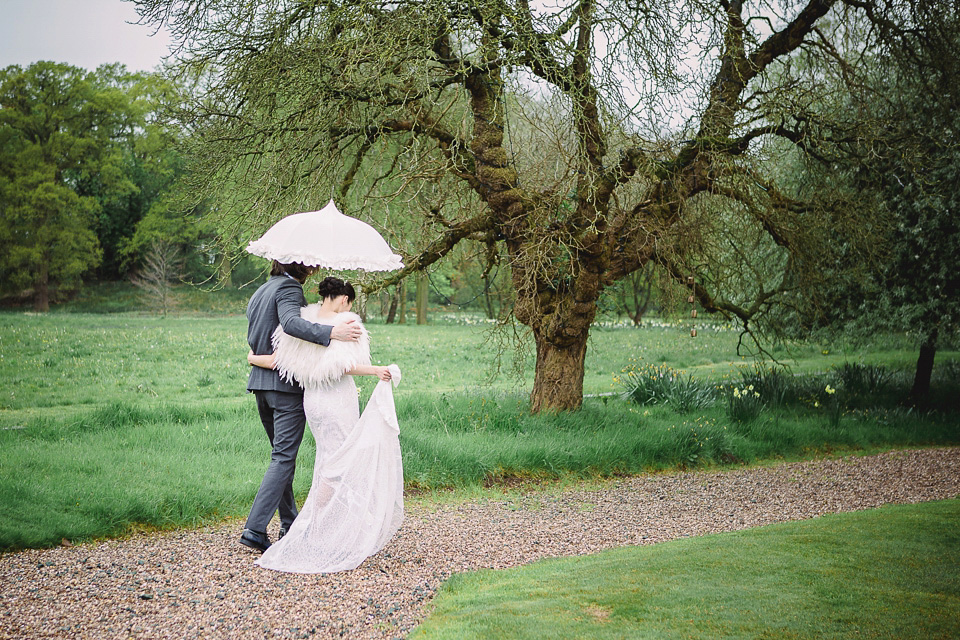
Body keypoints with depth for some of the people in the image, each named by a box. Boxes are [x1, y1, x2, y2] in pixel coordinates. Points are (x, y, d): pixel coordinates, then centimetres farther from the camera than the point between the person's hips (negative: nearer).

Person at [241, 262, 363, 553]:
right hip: (287, 384, -9)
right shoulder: (289, 288, -10)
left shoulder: (260, 291, 18)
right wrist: (331, 332, -40)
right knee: (283, 458, -7)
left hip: (260, 380, 9)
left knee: (282, 453, 17)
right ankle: (254, 529, -13)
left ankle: (290, 524, 23)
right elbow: (290, 322, -31)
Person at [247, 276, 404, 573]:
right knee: (338, 463, 1)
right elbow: (343, 365, -23)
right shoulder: (345, 323, -12)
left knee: (327, 458, 17)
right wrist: (376, 370, -17)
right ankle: (316, 529, 3)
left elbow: (275, 361, 0)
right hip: (338, 399, -7)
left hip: (312, 401, 7)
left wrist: (253, 359, 18)